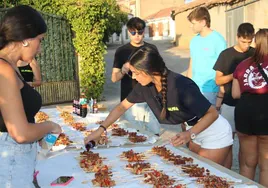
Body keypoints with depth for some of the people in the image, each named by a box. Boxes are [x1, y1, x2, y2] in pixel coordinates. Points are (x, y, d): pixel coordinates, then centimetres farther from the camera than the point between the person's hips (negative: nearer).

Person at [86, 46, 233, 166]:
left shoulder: (181, 86, -35)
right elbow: (122, 106, -1)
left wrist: (189, 134, -38)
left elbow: (213, 114, -27)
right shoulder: (145, 85, -13)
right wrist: (101, 129, -8)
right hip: (196, 131, 7)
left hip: (216, 133, -7)